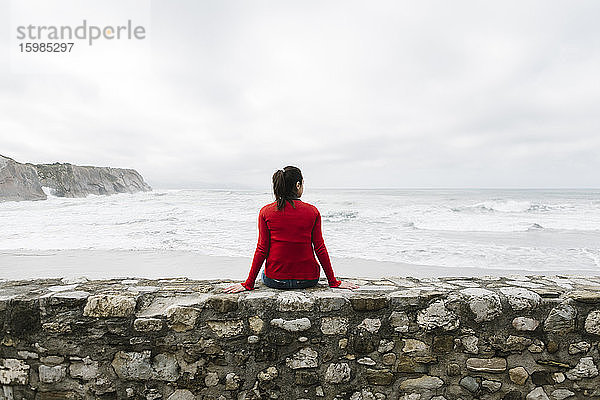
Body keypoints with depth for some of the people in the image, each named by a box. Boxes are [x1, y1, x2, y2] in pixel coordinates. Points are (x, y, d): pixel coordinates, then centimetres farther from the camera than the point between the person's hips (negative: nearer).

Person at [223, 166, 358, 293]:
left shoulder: (265, 212, -6)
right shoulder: (313, 211, -6)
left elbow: (261, 250, -7)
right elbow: (320, 249, -4)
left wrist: (248, 284, 1)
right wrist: (333, 282, 5)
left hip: (275, 280, 0)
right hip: (308, 279, 0)